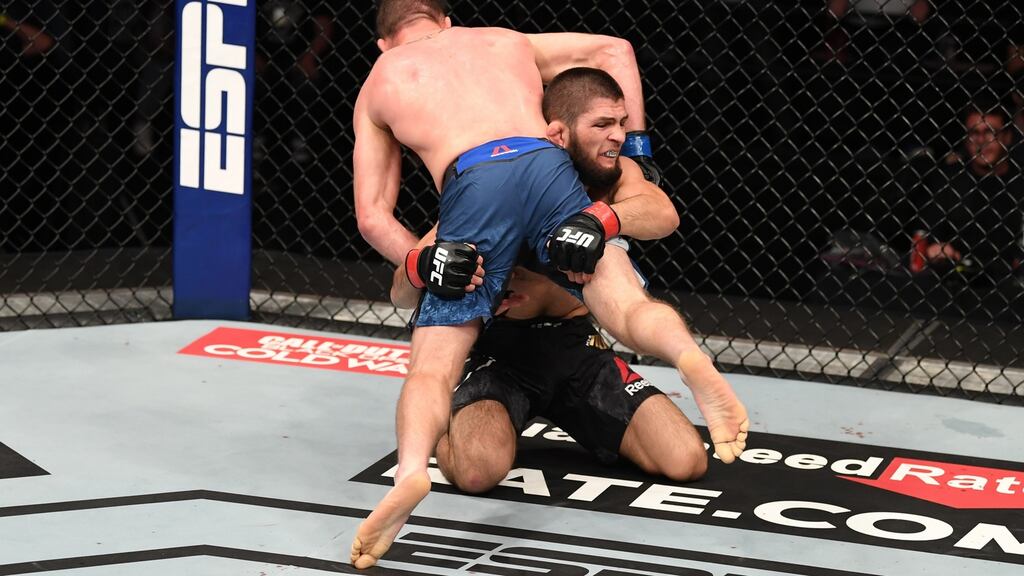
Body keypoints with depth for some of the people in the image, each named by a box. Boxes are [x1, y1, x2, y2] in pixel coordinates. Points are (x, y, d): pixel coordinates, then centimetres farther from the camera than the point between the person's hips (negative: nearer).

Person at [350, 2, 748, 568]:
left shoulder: (378, 84, 32)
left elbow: (372, 216, 24)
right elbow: (615, 50, 40)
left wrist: (421, 264, 11)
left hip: (469, 186, -2)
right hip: (546, 164, 2)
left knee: (433, 367, -3)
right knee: (629, 308, -5)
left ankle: (411, 469, -32)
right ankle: (689, 358, -40)